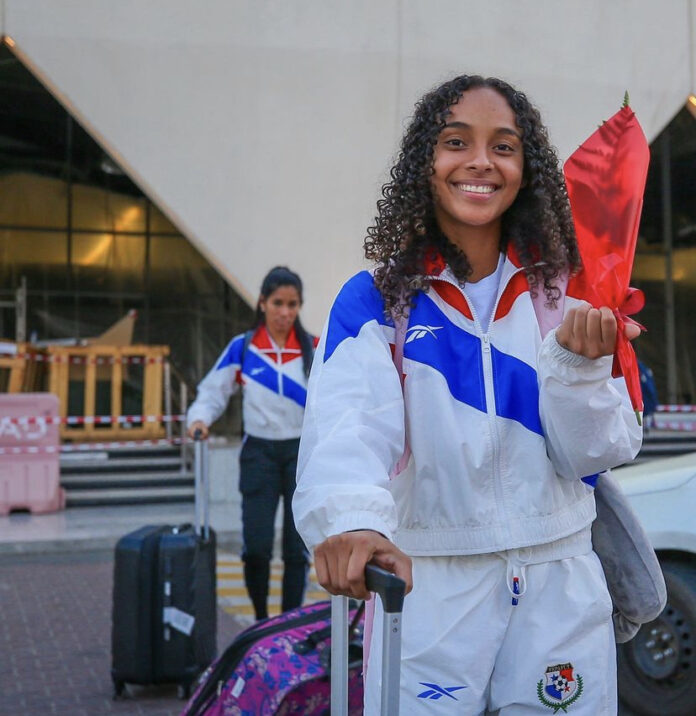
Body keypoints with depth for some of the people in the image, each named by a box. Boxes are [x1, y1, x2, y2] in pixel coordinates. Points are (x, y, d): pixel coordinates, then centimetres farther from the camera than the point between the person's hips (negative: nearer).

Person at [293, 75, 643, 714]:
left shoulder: (562, 296, 4)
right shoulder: (376, 300, -6)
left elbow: (600, 454, 1)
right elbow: (349, 419, -24)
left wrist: (578, 362, -18)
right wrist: (351, 516, -44)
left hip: (559, 588, 3)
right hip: (426, 584, -3)